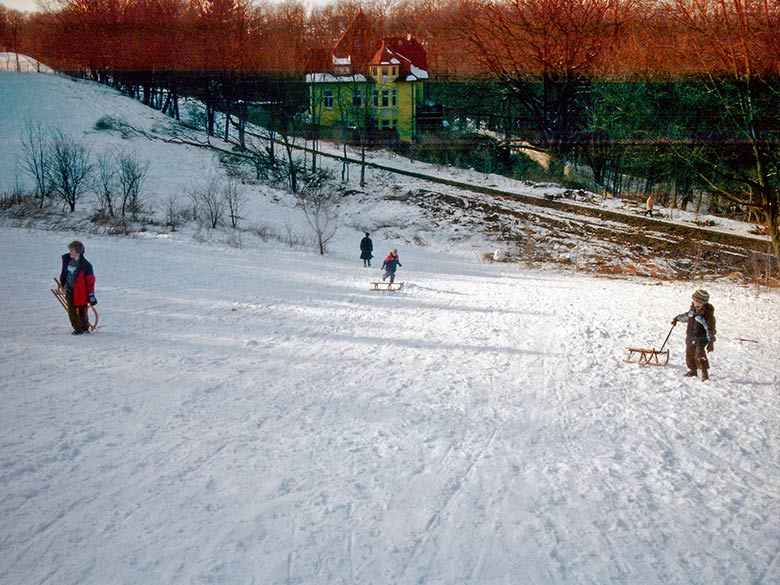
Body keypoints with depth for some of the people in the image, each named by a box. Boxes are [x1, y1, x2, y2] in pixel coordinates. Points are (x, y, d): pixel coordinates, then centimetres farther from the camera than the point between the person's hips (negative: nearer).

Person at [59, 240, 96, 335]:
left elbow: (90, 281, -12)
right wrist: (62, 284, 26)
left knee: (82, 311, 6)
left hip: (80, 292, -5)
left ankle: (85, 328, 23)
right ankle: (77, 328, 18)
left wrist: (91, 295, -12)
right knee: (71, 311, 6)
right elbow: (64, 274, 20)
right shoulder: (67, 260, 3)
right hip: (69, 291, 5)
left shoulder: (85, 265, -16)